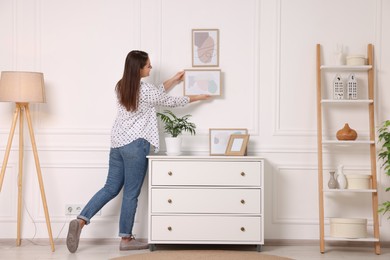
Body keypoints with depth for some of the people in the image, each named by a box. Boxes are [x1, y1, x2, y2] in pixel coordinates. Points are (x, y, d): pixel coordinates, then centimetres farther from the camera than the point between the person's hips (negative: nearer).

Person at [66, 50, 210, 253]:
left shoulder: (121, 86, 9)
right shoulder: (145, 89, -14)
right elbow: (169, 101, 0)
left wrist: (174, 80, 28)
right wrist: (196, 98, 15)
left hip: (117, 143, 8)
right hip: (135, 145, -8)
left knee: (111, 188, 13)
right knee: (131, 193, 2)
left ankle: (80, 220, -1)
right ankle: (126, 239, 10)